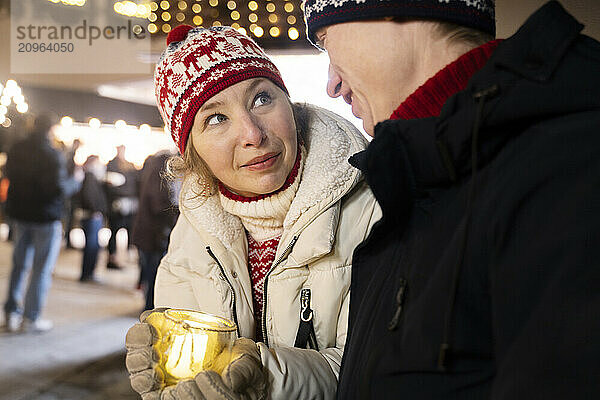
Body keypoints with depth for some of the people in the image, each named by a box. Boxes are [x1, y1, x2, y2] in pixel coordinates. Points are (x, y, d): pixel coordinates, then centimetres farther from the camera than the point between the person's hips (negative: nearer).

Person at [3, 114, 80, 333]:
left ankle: (12, 313, 20)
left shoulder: (16, 150, 2)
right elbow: (58, 189, -24)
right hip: (46, 217, -6)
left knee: (19, 264, 17)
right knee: (42, 269, 3)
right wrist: (75, 182, -7)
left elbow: (11, 177, 15)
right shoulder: (52, 155, -19)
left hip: (20, 214, 6)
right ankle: (31, 318, 6)